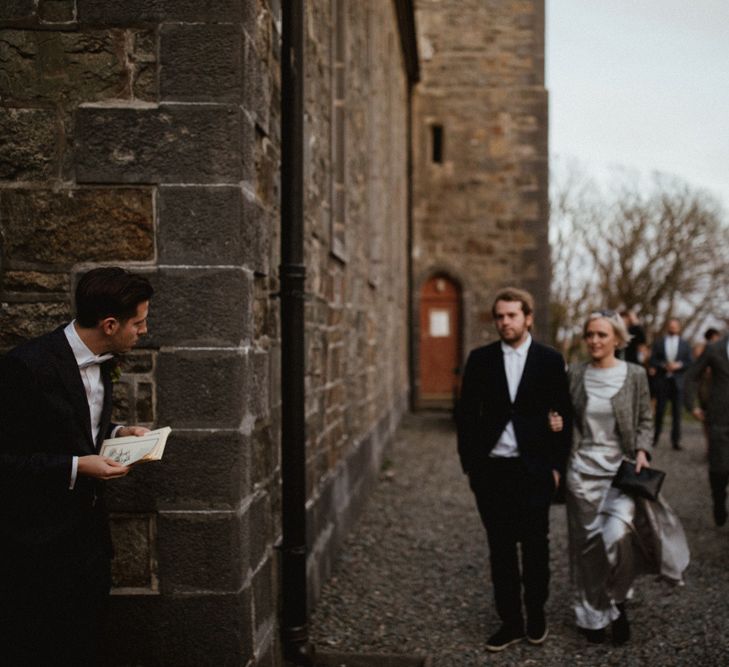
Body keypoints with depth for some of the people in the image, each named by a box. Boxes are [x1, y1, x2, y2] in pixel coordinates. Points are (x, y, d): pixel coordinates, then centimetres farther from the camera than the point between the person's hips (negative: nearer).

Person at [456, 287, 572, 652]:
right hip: (491, 469, 2)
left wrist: (556, 465, -3)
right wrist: (469, 464, 1)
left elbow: (563, 415, 2)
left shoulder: (550, 360, 0)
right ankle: (510, 621, 17)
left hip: (534, 469, -1)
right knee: (500, 548, 8)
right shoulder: (480, 359, 3)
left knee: (535, 546, 7)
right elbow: (466, 414, 5)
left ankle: (536, 615, 24)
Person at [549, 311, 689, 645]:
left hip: (622, 468, -2)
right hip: (583, 470, 2)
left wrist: (641, 451, -10)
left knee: (618, 534, -20)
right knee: (589, 543, 7)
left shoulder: (635, 375, -2)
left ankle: (617, 601, 8)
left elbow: (645, 420, 6)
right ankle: (593, 615, 26)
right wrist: (556, 425, -7)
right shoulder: (575, 374, 2)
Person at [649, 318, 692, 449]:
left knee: (677, 412, -1)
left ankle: (676, 440, 2)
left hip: (678, 382, 0)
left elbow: (690, 363, 5)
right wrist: (664, 365, -14)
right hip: (662, 381, 0)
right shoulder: (658, 343, 8)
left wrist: (679, 365, -12)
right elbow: (652, 361, 2)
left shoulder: (685, 345, 10)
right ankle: (655, 437, 12)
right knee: (660, 410, 1)